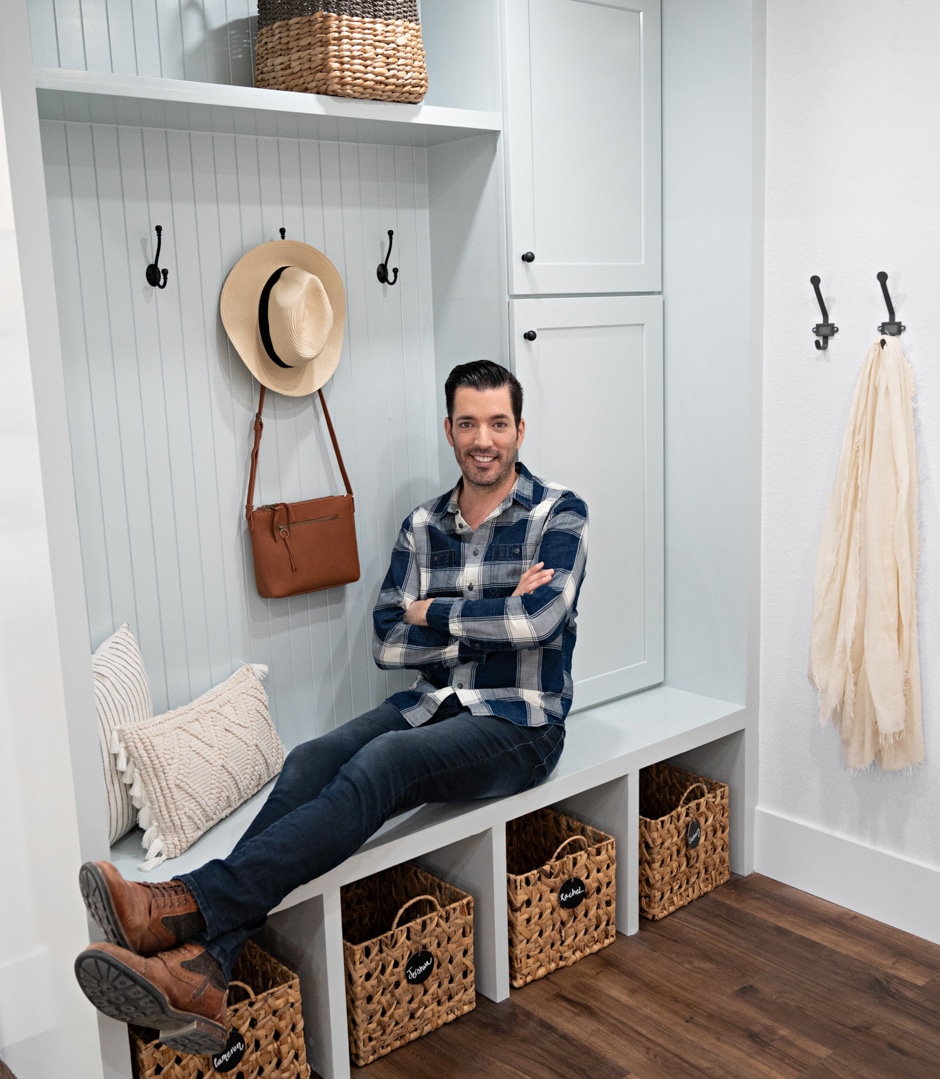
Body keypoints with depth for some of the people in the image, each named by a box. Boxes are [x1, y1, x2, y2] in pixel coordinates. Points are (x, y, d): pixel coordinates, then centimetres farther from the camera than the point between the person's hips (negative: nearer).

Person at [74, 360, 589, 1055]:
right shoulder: (423, 527, 10)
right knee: (312, 762, -25)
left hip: (517, 727, -4)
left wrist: (434, 613, -8)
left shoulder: (559, 515, -3)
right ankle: (202, 972, -40)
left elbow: (539, 617, -21)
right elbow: (387, 644, 0)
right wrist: (493, 618, -11)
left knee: (381, 762, -34)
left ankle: (191, 904, -43)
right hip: (431, 706, 5)